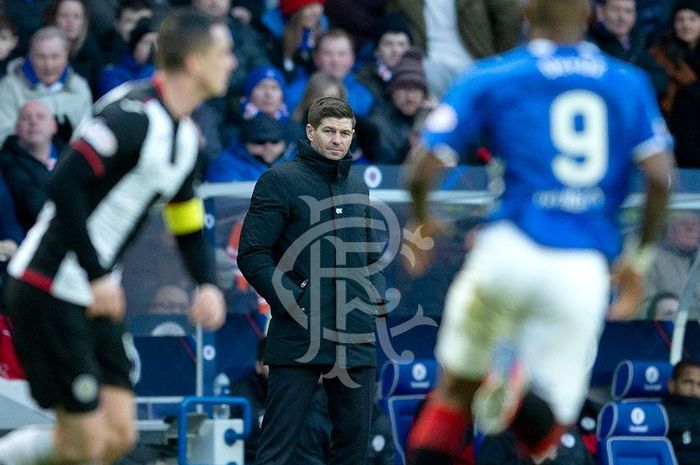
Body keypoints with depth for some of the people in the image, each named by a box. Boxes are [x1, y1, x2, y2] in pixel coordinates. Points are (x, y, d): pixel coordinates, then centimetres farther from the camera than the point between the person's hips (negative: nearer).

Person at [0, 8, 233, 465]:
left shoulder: (186, 135, 10)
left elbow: (187, 220, 20)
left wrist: (207, 284, 3)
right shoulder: (134, 117, -20)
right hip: (49, 292, -9)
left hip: (98, 299, 9)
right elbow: (64, 185, -27)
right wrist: (98, 275, -25)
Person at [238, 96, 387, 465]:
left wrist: (377, 295, 7)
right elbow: (252, 255, -8)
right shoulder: (280, 180, -3)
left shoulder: (357, 187, 17)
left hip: (356, 338, 6)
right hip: (298, 338, -6)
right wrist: (292, 302, -16)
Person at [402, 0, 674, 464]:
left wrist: (421, 224, 21)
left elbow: (422, 169, 1)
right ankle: (525, 396, -28)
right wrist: (639, 258, 15)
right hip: (585, 268, 1)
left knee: (455, 391, 21)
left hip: (511, 248, -1)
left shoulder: (491, 78, 5)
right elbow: (661, 177, 2)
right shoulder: (629, 83, 11)